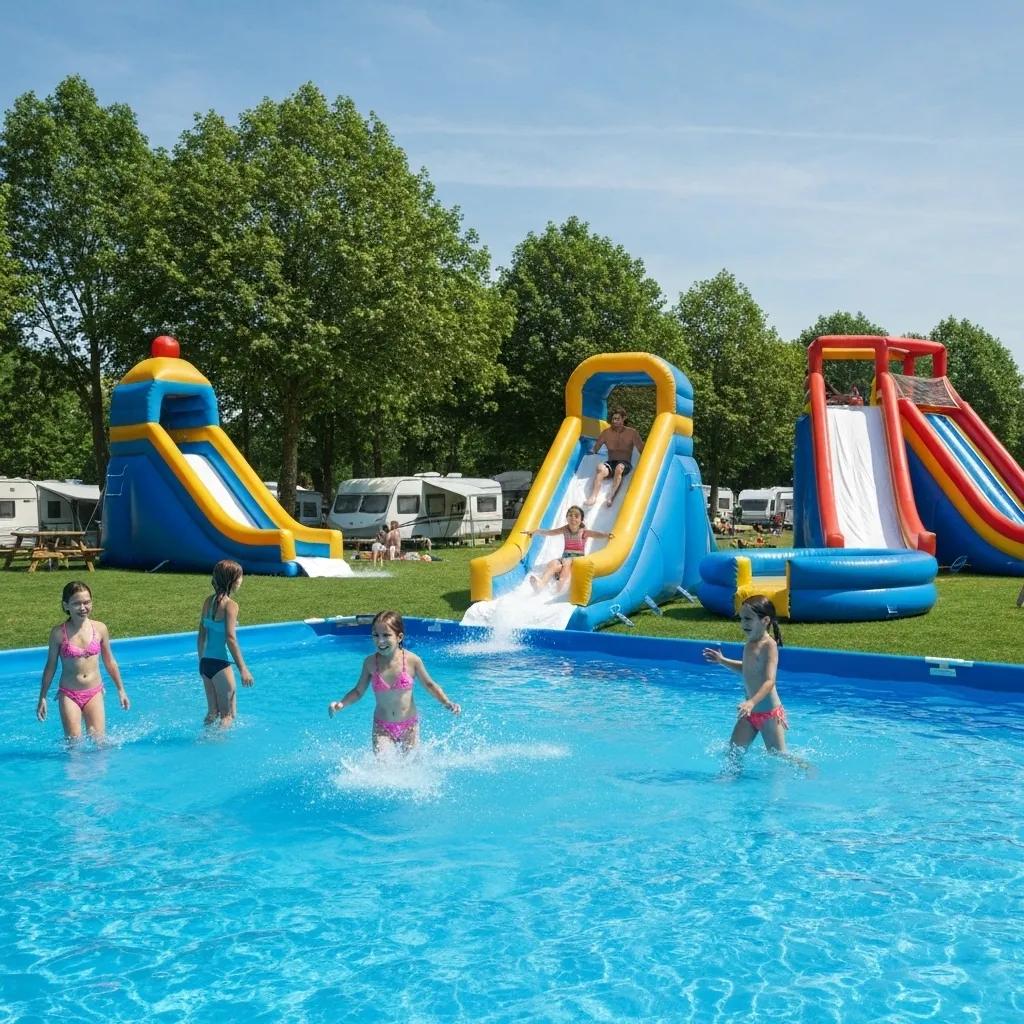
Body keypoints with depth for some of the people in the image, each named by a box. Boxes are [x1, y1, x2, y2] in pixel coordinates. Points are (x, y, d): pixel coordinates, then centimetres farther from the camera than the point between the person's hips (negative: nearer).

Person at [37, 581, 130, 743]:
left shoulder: (100, 629, -2)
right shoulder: (59, 632, -7)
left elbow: (110, 662, 9)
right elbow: (51, 666, 2)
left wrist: (121, 690, 14)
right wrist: (42, 698, 4)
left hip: (94, 693, 2)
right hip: (69, 694, -1)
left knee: (99, 741, -2)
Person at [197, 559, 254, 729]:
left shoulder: (208, 601, 7)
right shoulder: (230, 605, -14)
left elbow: (201, 635, 11)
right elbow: (230, 638, -20)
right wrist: (243, 669, -17)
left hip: (205, 663, 7)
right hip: (220, 664, -7)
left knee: (212, 712, 19)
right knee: (229, 714, 2)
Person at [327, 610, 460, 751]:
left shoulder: (412, 660, -13)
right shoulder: (370, 662, -9)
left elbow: (429, 685, 1)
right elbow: (358, 691, 3)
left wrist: (447, 702, -11)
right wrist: (341, 704, -14)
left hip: (409, 726, 0)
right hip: (382, 728, 0)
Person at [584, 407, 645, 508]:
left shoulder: (631, 433, 6)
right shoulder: (606, 432, 11)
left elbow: (642, 451, 5)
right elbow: (594, 449, 17)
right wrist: (592, 451, -2)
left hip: (625, 464, -2)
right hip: (610, 463, 2)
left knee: (619, 468, -39)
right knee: (600, 468, -33)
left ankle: (611, 497, -54)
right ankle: (593, 497, -51)